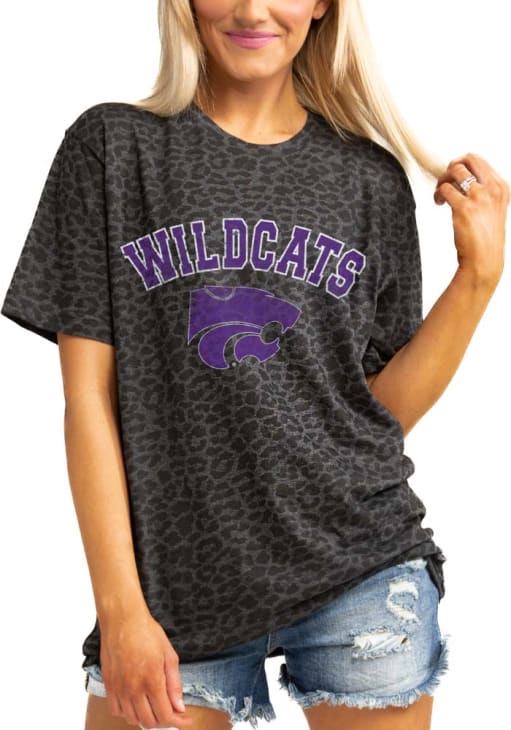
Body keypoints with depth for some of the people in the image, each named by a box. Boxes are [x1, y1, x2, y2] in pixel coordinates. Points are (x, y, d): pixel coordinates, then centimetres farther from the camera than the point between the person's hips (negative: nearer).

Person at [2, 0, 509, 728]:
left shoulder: (371, 179, 6)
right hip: (176, 582, -1)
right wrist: (120, 606, -6)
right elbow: (89, 395, -3)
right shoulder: (114, 145, 0)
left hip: (358, 564, 2)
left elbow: (385, 410, 5)